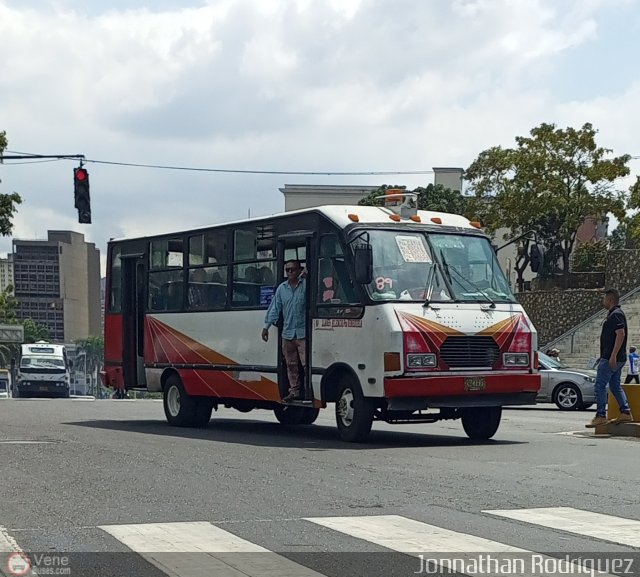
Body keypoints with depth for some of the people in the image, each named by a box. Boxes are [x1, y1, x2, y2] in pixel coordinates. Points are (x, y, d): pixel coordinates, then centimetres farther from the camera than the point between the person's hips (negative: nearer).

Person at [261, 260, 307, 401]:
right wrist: (267, 326, 9)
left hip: (303, 332, -5)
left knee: (307, 363, -11)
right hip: (287, 333, 5)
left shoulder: (305, 284, -2)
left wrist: (306, 276, -29)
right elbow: (275, 308, 14)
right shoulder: (281, 288, 11)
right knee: (291, 364, 11)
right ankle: (294, 390, 19)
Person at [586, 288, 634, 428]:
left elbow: (621, 334, -23)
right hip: (617, 359, 10)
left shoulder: (616, 315, -14)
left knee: (600, 385, -8)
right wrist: (603, 356, 26)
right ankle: (625, 412, 10)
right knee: (615, 385, 13)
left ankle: (600, 416, -7)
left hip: (611, 358, -10)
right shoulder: (614, 314, 18)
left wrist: (613, 356, -27)